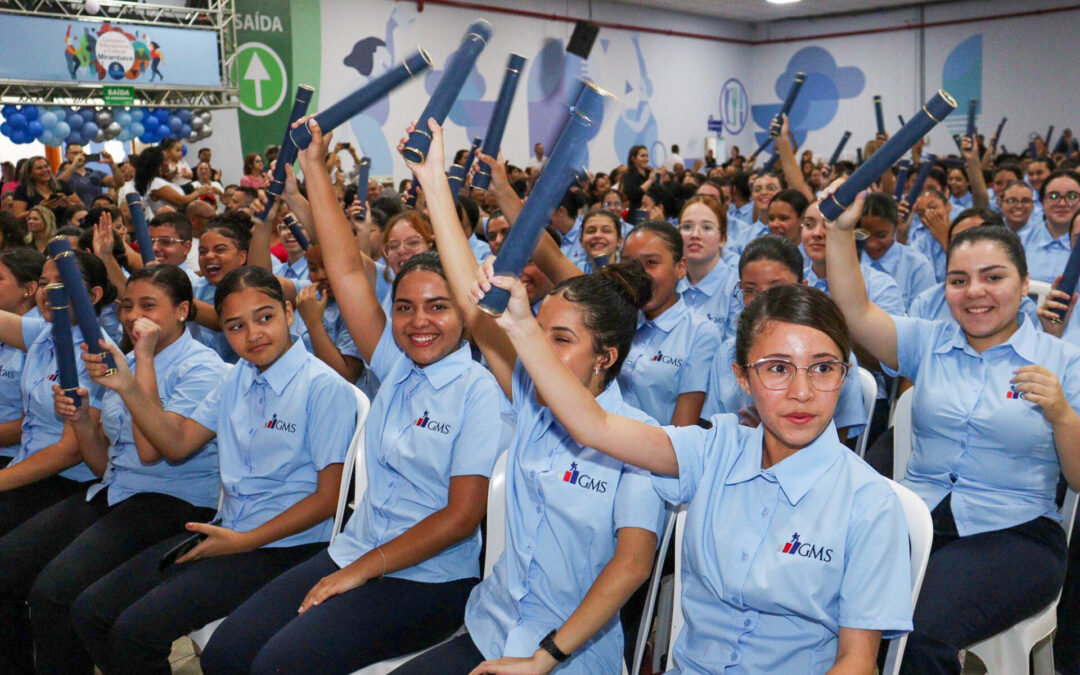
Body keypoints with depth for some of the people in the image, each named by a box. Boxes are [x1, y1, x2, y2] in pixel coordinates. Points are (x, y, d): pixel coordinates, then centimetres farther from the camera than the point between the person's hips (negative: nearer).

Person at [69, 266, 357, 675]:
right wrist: (127, 387, -1)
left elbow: (329, 496, -14)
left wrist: (243, 541, -15)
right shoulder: (236, 379, 10)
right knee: (89, 612, 3)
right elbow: (178, 443, 13)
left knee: (135, 631, -18)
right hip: (225, 531, 8)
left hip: (283, 546, -8)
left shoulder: (325, 388, -16)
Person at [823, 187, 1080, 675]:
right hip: (914, 520, 3)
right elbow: (855, 312, -2)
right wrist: (840, 231, -12)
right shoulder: (927, 342, 14)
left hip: (1012, 536, -2)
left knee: (921, 635, -30)